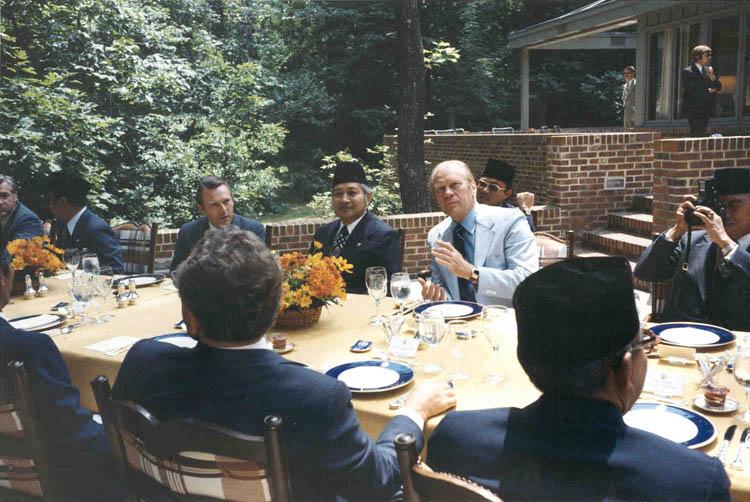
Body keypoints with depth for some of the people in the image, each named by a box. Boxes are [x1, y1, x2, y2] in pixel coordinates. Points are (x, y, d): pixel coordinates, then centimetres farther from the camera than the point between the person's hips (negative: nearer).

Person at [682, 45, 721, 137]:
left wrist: (712, 77, -10)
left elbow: (718, 87, 9)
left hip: (706, 110, 7)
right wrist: (709, 91, -7)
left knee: (702, 135, 7)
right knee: (698, 135, -11)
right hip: (694, 110, -7)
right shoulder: (687, 71, -8)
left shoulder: (709, 69, 14)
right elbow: (693, 90, -18)